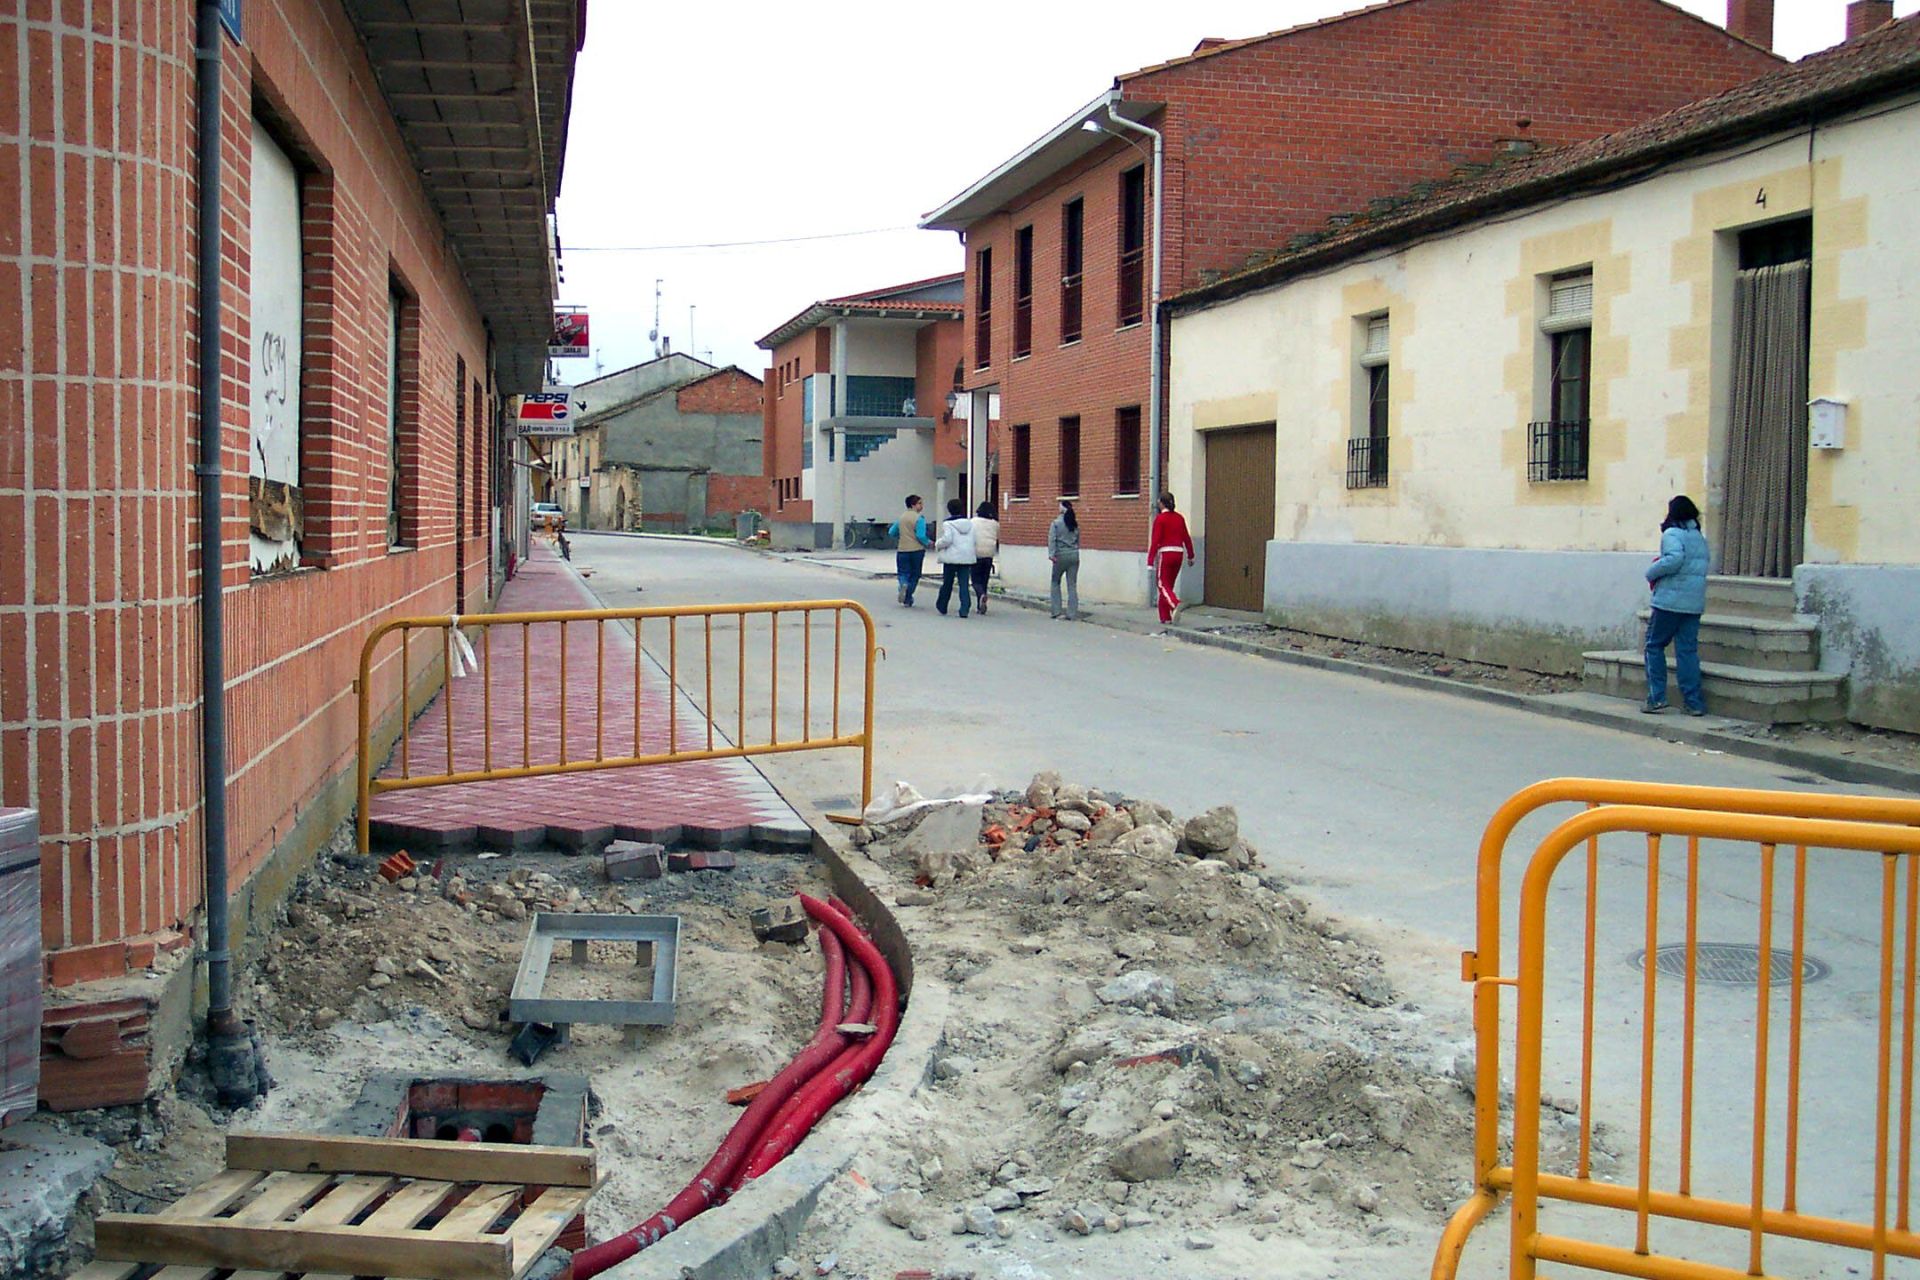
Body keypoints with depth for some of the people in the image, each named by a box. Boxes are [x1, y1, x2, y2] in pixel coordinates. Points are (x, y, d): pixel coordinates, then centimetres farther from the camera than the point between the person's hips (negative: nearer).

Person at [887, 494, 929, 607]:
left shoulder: (901, 517, 7)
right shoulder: (919, 518, -11)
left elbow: (891, 533, 13)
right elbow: (921, 536, -20)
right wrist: (928, 542, -1)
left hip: (902, 550, 3)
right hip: (917, 550, -3)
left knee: (903, 572, 11)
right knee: (914, 575, 10)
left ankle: (903, 585, -23)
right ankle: (907, 599, 9)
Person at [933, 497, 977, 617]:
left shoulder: (947, 524, -8)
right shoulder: (970, 523, 8)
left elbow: (947, 539, -18)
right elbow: (974, 541, 6)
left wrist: (937, 544, -1)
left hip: (951, 558, -3)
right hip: (967, 558, 3)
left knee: (947, 584, 10)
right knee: (964, 585, 2)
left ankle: (942, 608, 23)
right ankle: (964, 609, -7)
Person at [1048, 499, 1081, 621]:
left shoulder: (1056, 523, -7)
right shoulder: (1075, 523, 7)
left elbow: (1052, 539, -15)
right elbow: (1078, 539, 12)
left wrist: (1051, 554, -19)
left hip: (1061, 556, -3)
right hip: (1074, 555, 3)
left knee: (1055, 582, 13)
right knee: (1072, 585, 4)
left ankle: (1056, 611, 8)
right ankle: (1072, 614, 2)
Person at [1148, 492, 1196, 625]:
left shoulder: (1160, 519, -9)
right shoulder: (1180, 518, 7)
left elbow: (1155, 541, -13)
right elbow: (1186, 538, 13)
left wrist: (1150, 562, -12)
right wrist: (1190, 556, 25)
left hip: (1165, 553, -6)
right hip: (1179, 553, 6)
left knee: (1163, 585, -2)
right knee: (1169, 584, 15)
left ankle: (1175, 604, -31)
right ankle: (1165, 617, 16)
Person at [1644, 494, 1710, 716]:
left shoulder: (1672, 534, -7)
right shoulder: (1700, 538, 16)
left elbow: (1674, 559, -24)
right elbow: (1702, 567, 15)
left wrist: (1652, 573, -10)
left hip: (1670, 600, -6)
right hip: (1695, 603, 6)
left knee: (1654, 645, 5)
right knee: (1688, 650, 7)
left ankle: (1657, 698, -1)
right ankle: (1695, 703, 3)